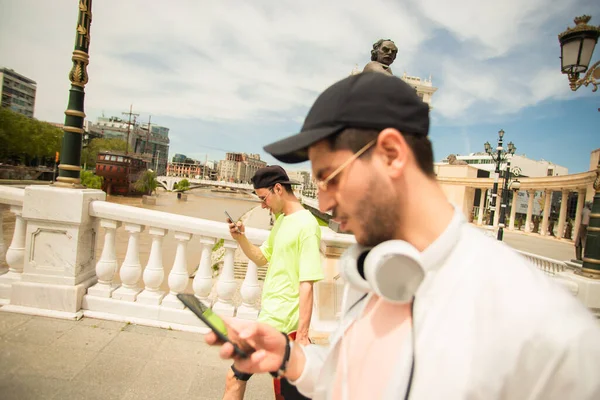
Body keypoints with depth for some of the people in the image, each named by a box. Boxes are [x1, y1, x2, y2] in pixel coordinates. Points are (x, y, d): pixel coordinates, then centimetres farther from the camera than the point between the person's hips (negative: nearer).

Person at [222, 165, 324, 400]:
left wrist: (302, 335, -20)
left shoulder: (305, 225, -19)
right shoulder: (281, 220, 9)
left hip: (279, 323, -8)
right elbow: (262, 258, 17)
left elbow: (306, 285, -21)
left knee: (234, 378, 4)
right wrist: (241, 238, 0)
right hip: (270, 317, 8)